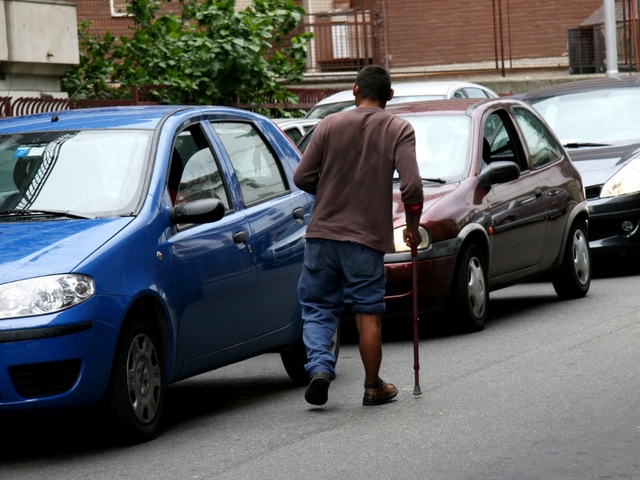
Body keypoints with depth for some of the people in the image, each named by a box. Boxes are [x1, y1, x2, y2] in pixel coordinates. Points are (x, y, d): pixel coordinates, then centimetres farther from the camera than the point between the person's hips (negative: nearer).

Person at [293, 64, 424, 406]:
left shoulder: (330, 125, 2)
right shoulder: (399, 130, -2)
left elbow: (302, 178, 0)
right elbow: (412, 186, -12)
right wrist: (412, 225, 4)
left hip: (322, 234, 1)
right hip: (368, 237, -1)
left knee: (317, 307, 11)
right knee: (368, 314, 8)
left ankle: (319, 365, -10)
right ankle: (373, 387, 17)